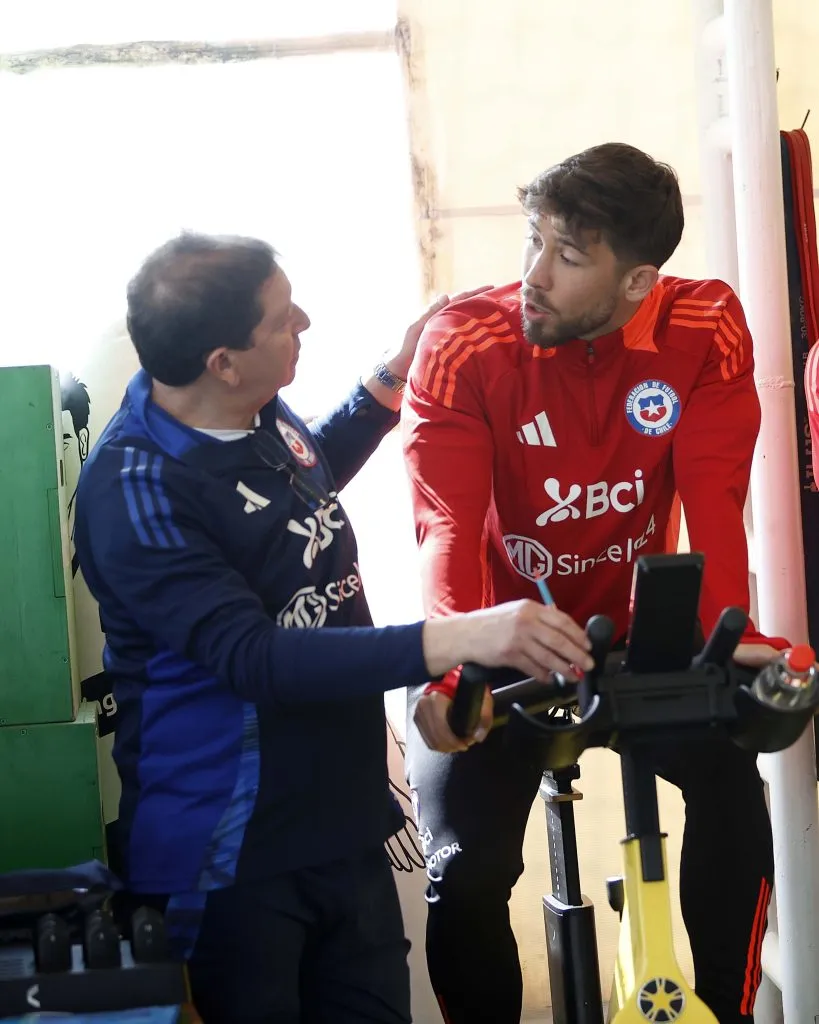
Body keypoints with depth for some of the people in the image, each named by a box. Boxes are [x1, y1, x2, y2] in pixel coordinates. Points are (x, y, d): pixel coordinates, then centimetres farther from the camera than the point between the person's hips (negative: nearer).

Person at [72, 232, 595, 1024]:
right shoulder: (135, 491, -23)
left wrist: (395, 372, 18)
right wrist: (455, 640, -39)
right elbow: (254, 658, -31)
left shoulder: (259, 412, 1)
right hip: (231, 858, -7)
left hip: (345, 823, 7)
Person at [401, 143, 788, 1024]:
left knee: (731, 780, -21)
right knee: (466, 873, -13)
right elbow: (449, 523, -28)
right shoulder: (462, 347, -19)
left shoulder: (705, 333, -15)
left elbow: (713, 504, -21)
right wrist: (454, 665, -46)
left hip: (633, 628, 1)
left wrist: (731, 634, -38)